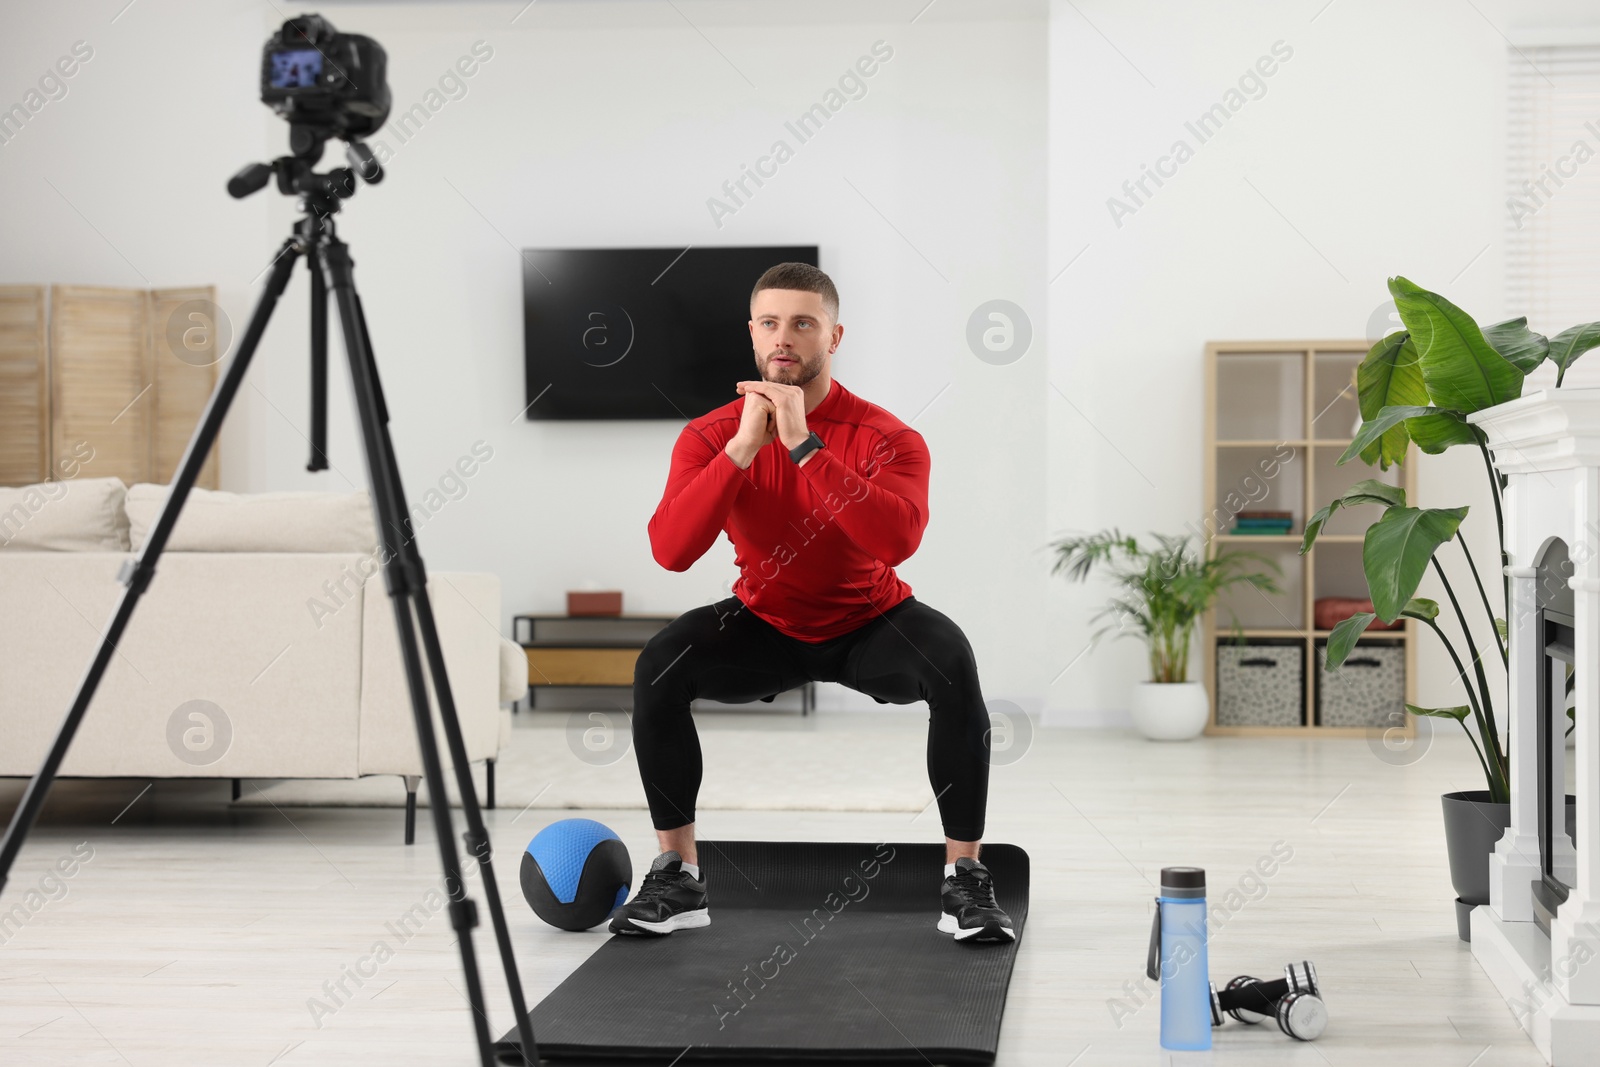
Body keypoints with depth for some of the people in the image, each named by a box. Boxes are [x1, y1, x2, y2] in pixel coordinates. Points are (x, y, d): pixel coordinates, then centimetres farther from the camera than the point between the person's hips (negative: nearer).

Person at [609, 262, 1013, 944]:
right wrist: (744, 445, -33)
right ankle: (677, 877, -10)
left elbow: (897, 541, -39)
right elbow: (670, 551, -26)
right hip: (764, 626, 2)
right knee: (658, 667, -24)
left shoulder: (887, 438, -18)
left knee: (952, 663, -32)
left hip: (869, 626, -2)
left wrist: (803, 443, -39)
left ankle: (965, 879, -18)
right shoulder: (711, 435, -12)